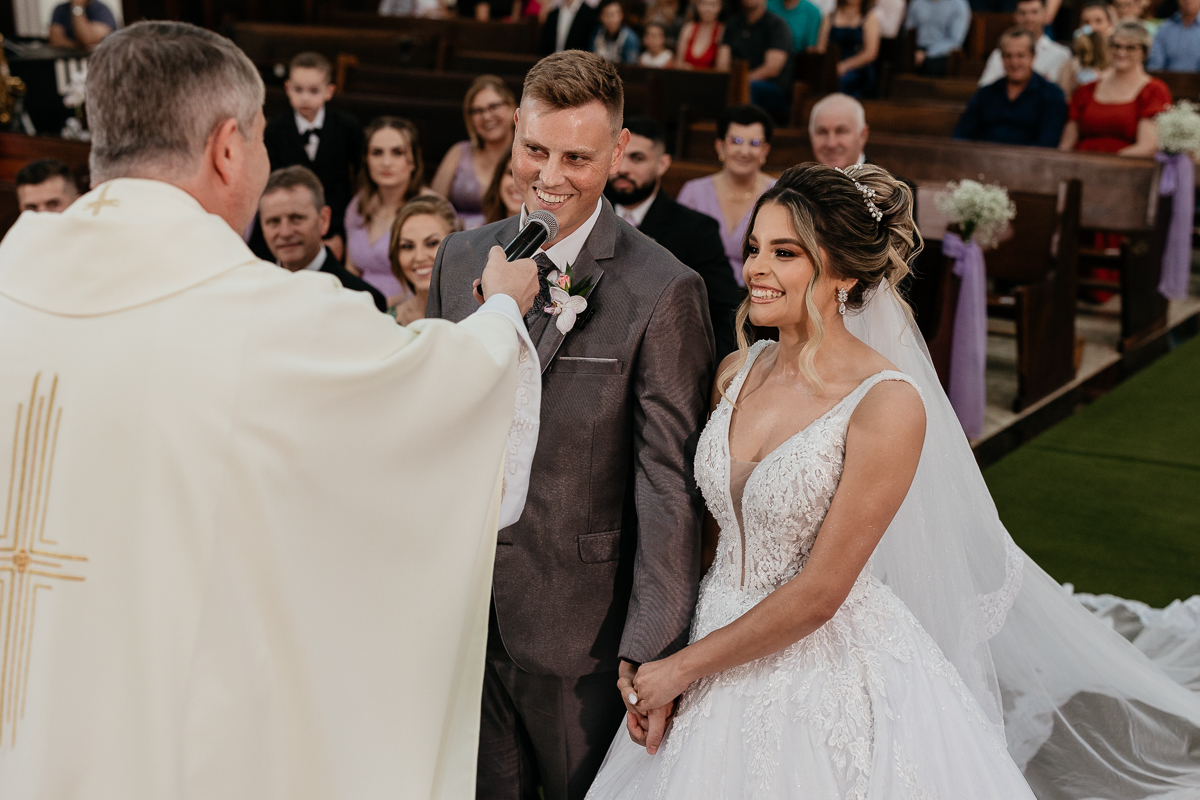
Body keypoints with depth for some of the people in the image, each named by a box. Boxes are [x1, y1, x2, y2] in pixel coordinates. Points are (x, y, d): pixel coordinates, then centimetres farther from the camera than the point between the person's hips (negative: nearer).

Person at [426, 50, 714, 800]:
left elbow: (669, 483, -16)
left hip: (580, 626, -4)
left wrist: (652, 651, -18)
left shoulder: (663, 292, -15)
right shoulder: (462, 257, 3)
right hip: (459, 607, 5)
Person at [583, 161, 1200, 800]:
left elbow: (818, 593, -20)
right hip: (725, 665, 5)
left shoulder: (888, 403, -20)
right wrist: (665, 656, 3)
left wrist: (682, 668, -12)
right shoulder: (739, 372, -1)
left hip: (834, 678, -5)